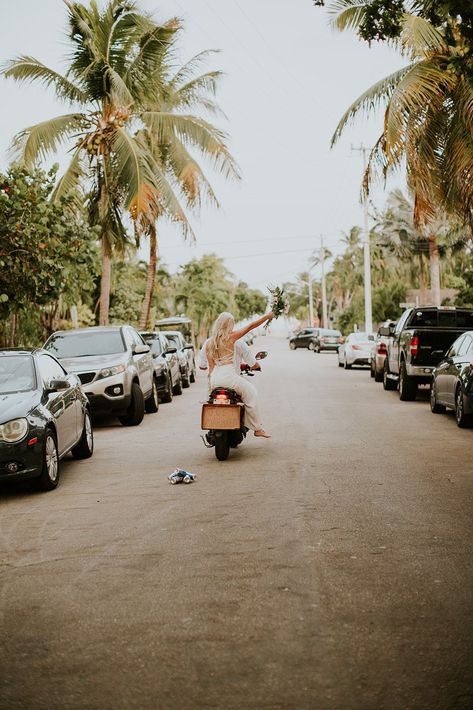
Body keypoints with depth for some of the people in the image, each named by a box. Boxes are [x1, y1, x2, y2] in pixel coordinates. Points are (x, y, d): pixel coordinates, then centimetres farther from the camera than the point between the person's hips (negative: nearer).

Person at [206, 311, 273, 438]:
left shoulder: (209, 343, 11)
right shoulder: (231, 336, -3)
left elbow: (211, 366, 11)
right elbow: (251, 326, 2)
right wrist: (268, 316, 11)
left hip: (214, 379, 6)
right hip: (228, 375, -6)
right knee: (251, 393, 10)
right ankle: (257, 429, 6)